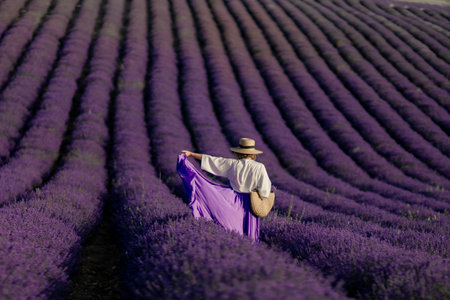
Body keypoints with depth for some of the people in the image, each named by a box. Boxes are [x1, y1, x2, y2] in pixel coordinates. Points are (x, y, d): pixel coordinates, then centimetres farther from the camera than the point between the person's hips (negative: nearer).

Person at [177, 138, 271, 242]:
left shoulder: (233, 164, -7)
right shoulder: (259, 168, -14)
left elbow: (212, 160, 1)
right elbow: (264, 192, -17)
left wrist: (191, 154, 10)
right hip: (249, 205, -1)